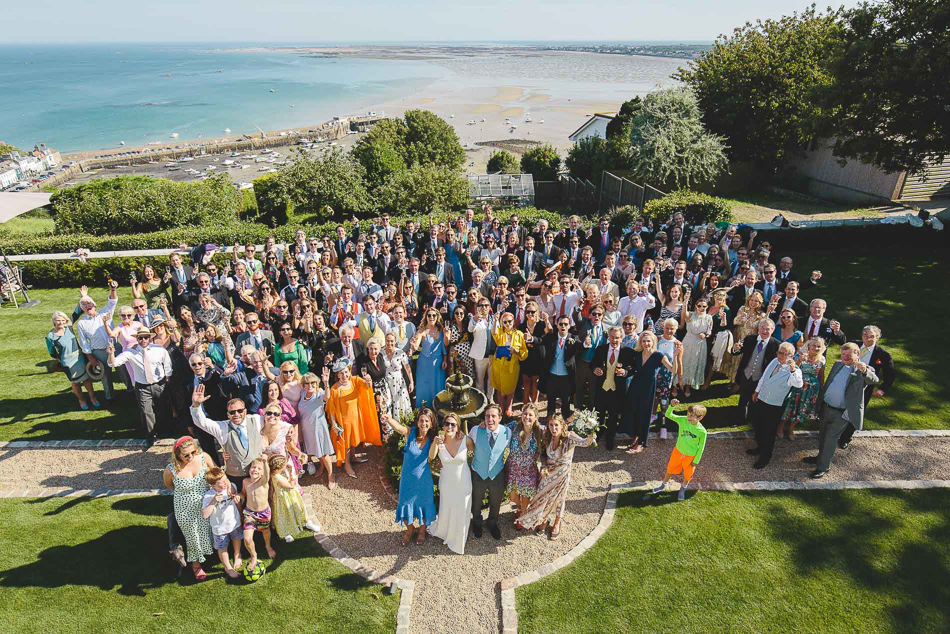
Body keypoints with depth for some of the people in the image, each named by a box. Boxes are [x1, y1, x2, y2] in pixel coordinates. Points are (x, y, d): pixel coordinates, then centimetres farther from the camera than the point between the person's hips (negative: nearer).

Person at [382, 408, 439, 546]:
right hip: (408, 477, 0)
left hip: (423, 478, 1)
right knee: (406, 503, 15)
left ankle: (422, 530, 47)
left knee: (423, 504, 17)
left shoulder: (432, 438, -11)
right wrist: (389, 420, -60)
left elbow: (431, 456, -27)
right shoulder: (410, 432, -16)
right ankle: (410, 529, 46)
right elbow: (397, 427, -38)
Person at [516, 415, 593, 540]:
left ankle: (557, 524, 43)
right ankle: (544, 520, 45)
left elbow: (584, 443, -42)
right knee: (543, 497, 16)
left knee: (559, 499, 16)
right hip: (548, 472, 3)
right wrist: (544, 468, -10)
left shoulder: (569, 437, -24)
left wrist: (590, 437, -63)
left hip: (562, 474, -3)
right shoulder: (547, 438, -10)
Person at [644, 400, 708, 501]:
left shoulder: (702, 431, -26)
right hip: (678, 451, 2)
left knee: (687, 474, 21)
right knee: (670, 469, 21)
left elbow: (701, 447, -13)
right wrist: (672, 406, -44)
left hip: (690, 456, -2)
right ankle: (663, 485, 46)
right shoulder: (683, 420, -21)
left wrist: (696, 461, -5)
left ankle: (683, 489, 50)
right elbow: (668, 415, -24)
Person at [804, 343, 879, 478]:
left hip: (842, 413, -6)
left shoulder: (865, 370, -11)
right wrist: (820, 399, 14)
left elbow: (874, 380, -33)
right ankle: (821, 457, 41)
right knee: (823, 434, 21)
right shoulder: (837, 364, 6)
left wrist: (864, 371, -53)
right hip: (826, 407, 6)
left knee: (830, 438, 1)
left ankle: (823, 466, 15)